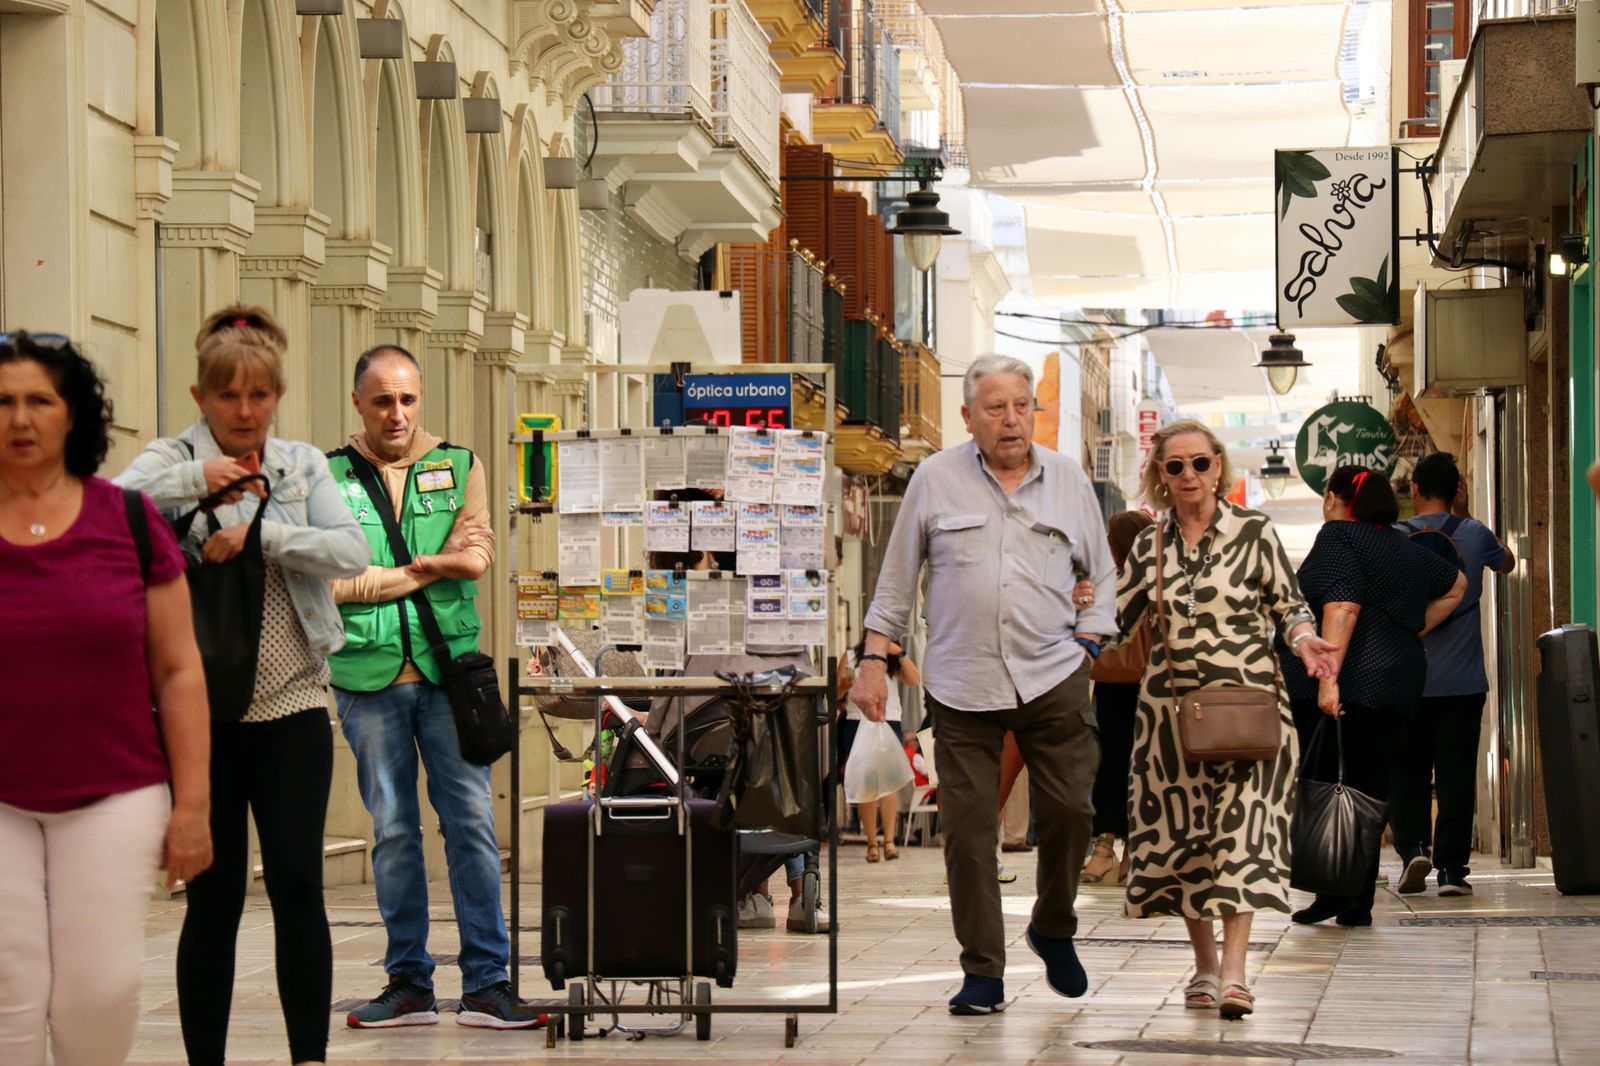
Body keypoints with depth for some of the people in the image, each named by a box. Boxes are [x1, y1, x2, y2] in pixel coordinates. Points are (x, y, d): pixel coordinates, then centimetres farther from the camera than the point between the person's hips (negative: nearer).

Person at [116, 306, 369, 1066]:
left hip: (292, 706, 2)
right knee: (213, 896, 3)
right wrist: (194, 480, -22)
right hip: (202, 710, -2)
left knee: (298, 885, -5)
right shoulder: (171, 461, 2)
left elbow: (350, 550, -5)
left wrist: (260, 535, -16)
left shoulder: (303, 466, 10)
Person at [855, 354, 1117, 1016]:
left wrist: (1086, 643, 4)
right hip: (961, 683, -1)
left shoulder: (1068, 481, 10)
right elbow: (896, 580, 10)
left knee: (1069, 809, -1)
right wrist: (874, 660, 5)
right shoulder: (935, 480, 5)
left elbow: (1101, 576, 18)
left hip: (1052, 677, 1)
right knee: (969, 829, -2)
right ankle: (982, 972, 6)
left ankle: (1053, 931, 26)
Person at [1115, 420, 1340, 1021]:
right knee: (1181, 833, 5)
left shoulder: (1253, 532, 1)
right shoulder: (1148, 545, 10)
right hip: (1169, 706, 4)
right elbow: (1119, 620, 13)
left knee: (1240, 826, -13)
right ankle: (1205, 965, 19)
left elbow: (1288, 603, 3)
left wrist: (1303, 637, -17)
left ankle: (1234, 972, -18)